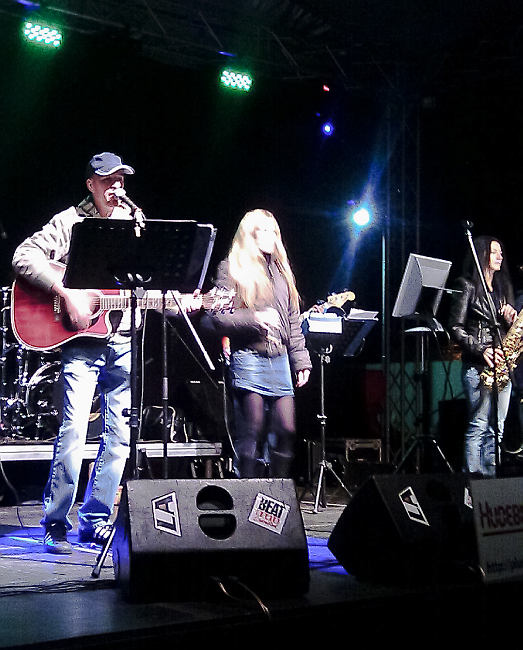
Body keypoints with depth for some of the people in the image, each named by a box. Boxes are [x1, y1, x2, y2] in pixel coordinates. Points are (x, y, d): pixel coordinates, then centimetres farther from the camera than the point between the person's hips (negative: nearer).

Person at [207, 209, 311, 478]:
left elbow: (293, 322, 21)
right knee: (253, 432, -6)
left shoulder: (281, 271, 21)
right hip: (248, 357, -6)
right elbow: (218, 317, -6)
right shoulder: (232, 269, 2)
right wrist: (254, 319, -18)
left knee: (287, 430, 1)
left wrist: (301, 361, 15)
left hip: (279, 358, 6)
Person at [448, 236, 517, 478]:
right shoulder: (468, 286, -2)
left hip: (501, 365, 7)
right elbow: (456, 328, -7)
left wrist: (511, 319, -1)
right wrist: (481, 349, -16)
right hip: (477, 366, -7)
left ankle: (490, 478, 8)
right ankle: (473, 479, -9)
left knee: (496, 429, 5)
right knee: (479, 426, -11)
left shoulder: (502, 287, 18)